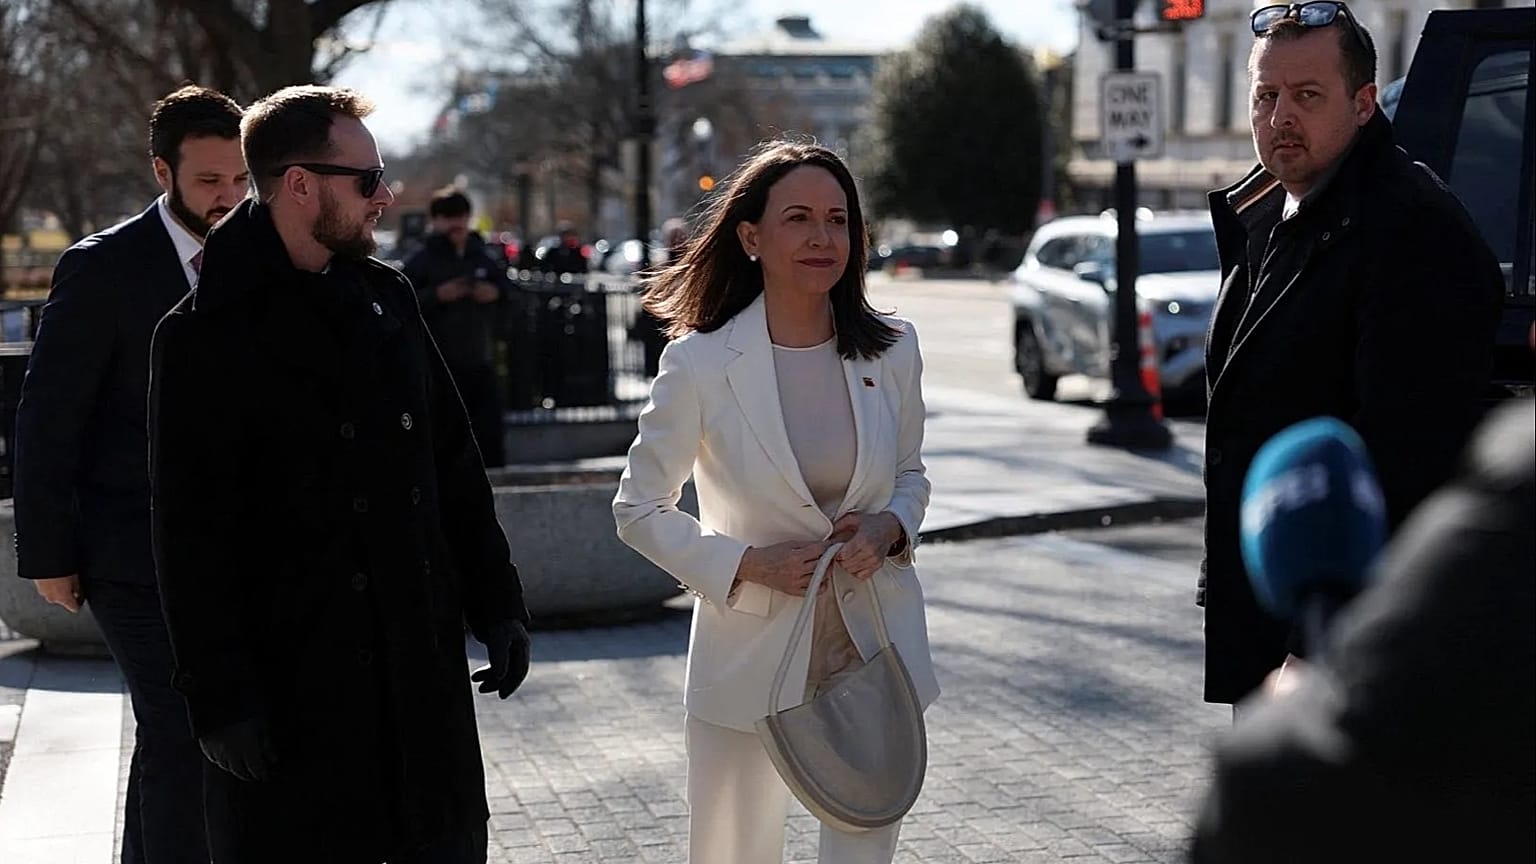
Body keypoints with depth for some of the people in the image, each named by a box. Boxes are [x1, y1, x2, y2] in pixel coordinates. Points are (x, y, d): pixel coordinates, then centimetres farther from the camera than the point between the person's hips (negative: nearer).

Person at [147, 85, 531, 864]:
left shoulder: (387, 298, 9)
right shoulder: (207, 336, -9)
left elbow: (454, 466, 13)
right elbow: (192, 535, -11)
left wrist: (496, 604, 9)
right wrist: (220, 696, -14)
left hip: (422, 665, 6)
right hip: (288, 681, -5)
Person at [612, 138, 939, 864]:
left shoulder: (892, 350, -1)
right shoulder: (699, 364, -11)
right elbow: (638, 508, -2)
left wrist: (890, 527, -9)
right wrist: (748, 564, -14)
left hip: (875, 644, 3)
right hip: (752, 649, -2)